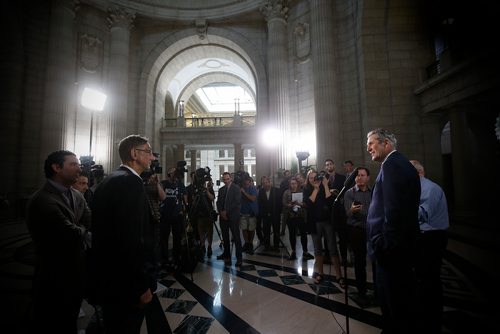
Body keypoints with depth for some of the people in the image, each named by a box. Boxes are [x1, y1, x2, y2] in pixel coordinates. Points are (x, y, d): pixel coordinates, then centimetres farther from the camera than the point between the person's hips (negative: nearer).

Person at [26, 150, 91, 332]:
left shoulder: (77, 196, 5)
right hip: (55, 278, -7)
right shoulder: (42, 200, -23)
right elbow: (74, 234, -26)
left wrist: (78, 230, -17)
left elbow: (92, 223, 0)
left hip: (76, 274, 7)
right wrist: (81, 228, -6)